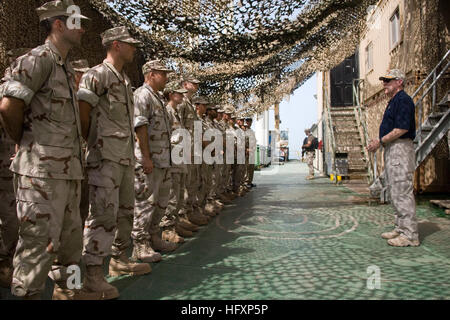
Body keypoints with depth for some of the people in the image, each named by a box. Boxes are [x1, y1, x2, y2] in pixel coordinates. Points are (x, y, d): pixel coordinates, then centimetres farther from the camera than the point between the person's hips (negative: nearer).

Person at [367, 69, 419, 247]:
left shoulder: (403, 100, -12)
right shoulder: (393, 101, 20)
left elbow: (402, 128, -21)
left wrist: (381, 141, -16)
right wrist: (379, 141, 11)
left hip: (400, 149, -11)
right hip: (391, 150, 11)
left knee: (402, 192, -10)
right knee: (394, 191, 14)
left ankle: (410, 235, -5)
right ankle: (401, 229, 23)